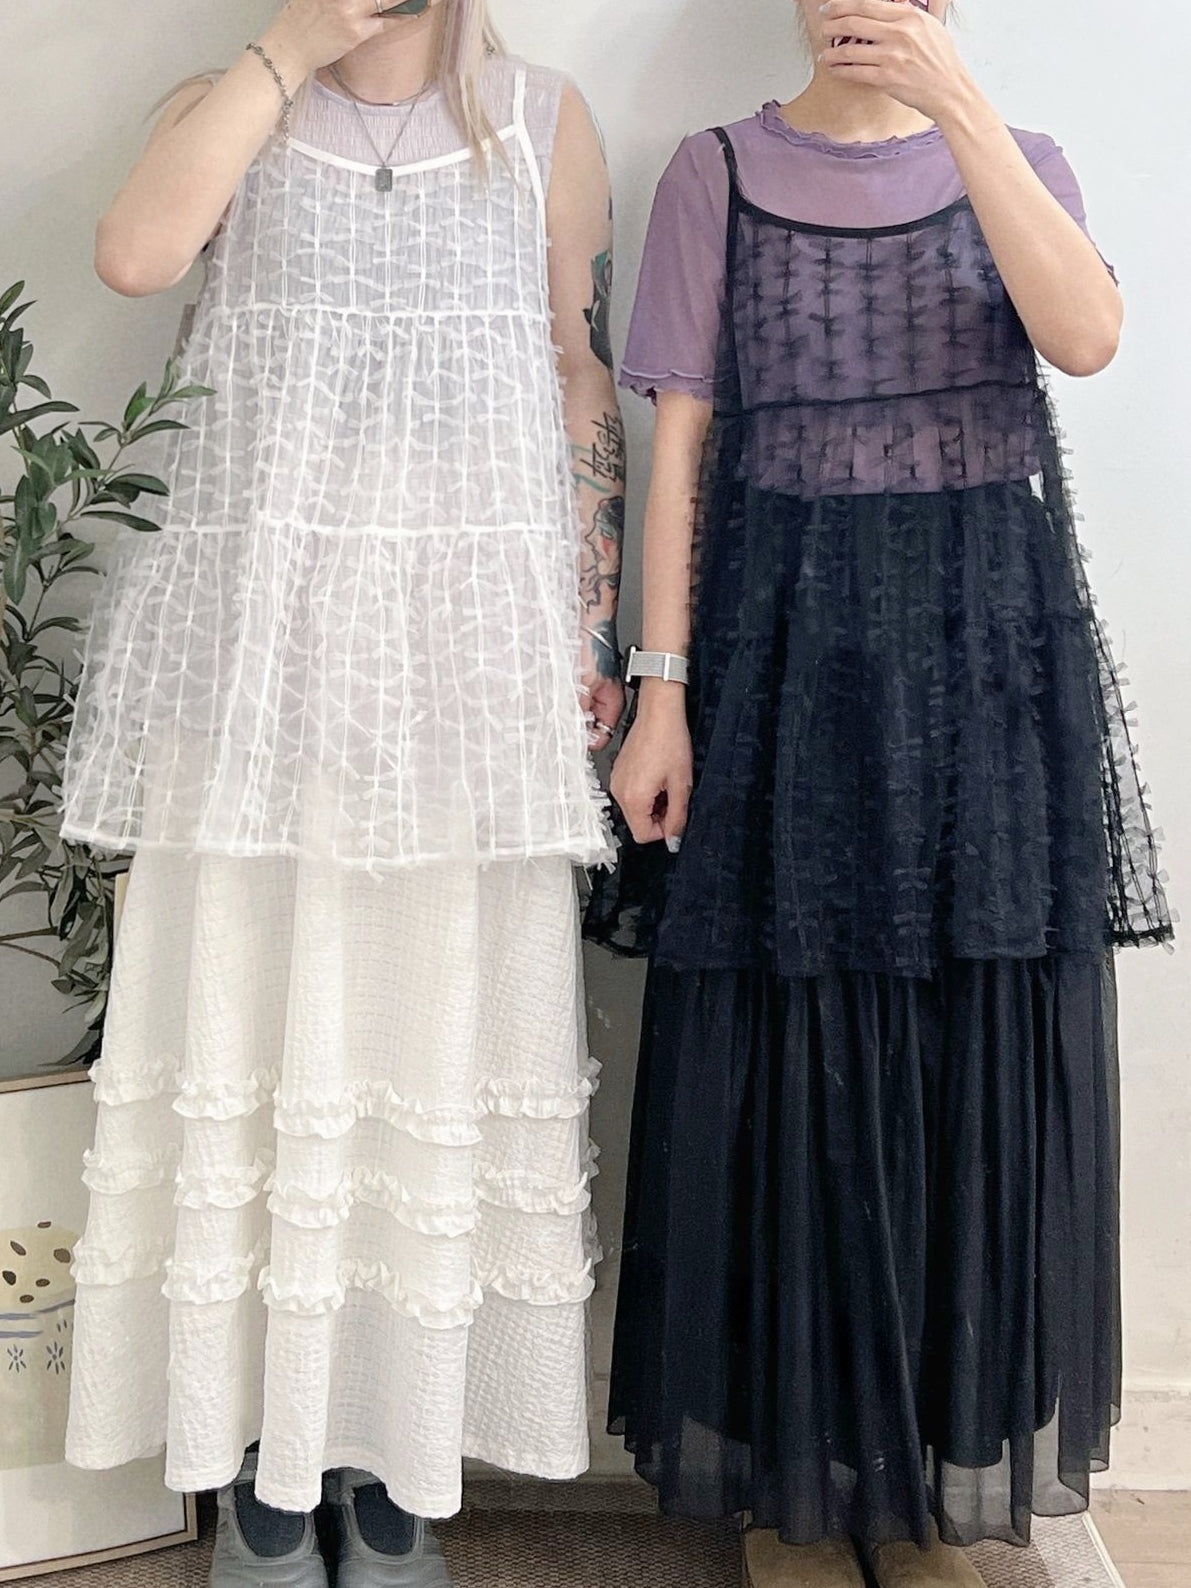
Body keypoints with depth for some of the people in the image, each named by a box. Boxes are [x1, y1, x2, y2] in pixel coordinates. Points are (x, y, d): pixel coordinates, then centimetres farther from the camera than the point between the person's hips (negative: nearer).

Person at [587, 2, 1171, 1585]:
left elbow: (1086, 337, -10)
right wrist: (662, 695, -6)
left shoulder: (1021, 161, 11)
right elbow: (680, 444, 2)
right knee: (782, 1058, 2)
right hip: (784, 644, -1)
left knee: (978, 1063, 4)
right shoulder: (720, 174, 7)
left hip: (990, 648, 2)